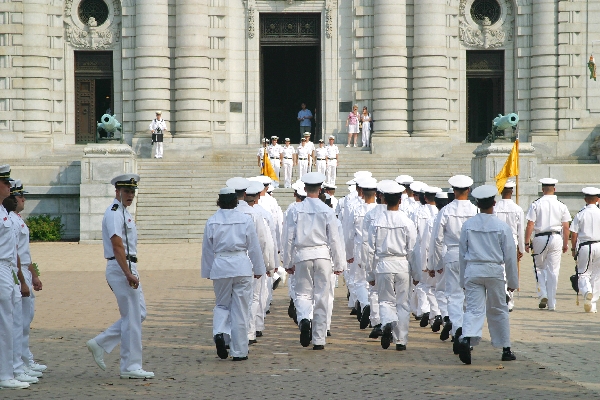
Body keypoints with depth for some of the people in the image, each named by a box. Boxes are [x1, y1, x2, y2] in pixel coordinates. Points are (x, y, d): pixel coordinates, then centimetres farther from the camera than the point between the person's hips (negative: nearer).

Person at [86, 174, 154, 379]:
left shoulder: (124, 213, 18)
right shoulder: (114, 213, -13)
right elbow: (117, 247, -21)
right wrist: (128, 274, -26)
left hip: (128, 269, 10)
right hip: (121, 269, -10)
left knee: (139, 314, 13)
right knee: (132, 318, -5)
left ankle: (100, 344, 15)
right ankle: (130, 367, 2)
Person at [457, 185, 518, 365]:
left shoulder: (468, 225, 1)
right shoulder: (502, 227, -5)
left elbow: (462, 254, 7)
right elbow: (510, 256, 0)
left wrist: (463, 280, 15)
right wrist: (512, 281, 9)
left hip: (472, 270, 1)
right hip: (494, 271, -1)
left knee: (473, 309, -4)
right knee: (498, 310, 13)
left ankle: (466, 339, -30)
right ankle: (506, 349, 19)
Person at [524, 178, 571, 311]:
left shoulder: (536, 204, -4)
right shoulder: (561, 206, 2)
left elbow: (530, 225, -8)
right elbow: (566, 227, 3)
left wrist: (527, 242, -3)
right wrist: (565, 244, 12)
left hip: (540, 238, -1)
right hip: (556, 239, 1)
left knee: (539, 268, 15)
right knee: (553, 271, 5)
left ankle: (543, 295, -3)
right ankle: (552, 303, 7)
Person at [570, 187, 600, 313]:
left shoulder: (581, 214, -3)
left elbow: (574, 233, -3)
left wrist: (573, 248, 8)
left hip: (584, 246, -1)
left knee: (583, 274, 6)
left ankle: (587, 291, -26)